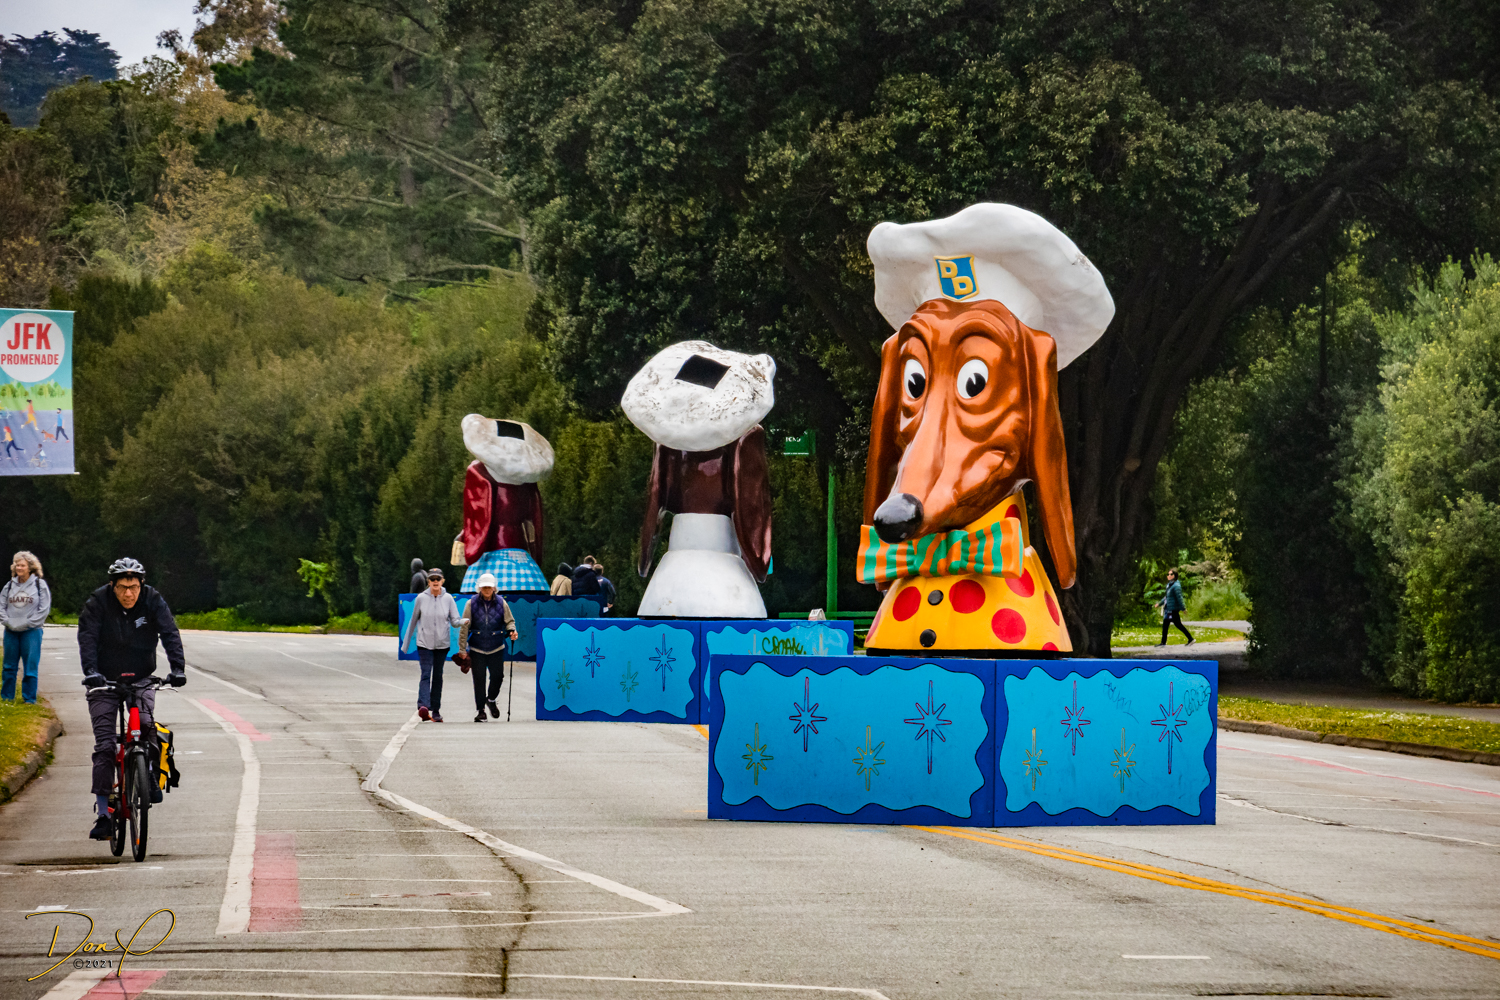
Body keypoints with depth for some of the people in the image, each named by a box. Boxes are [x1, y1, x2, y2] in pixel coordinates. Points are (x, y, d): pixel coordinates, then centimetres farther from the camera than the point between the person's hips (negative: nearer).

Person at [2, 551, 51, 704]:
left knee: (30, 667, -2)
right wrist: (7, 622, -6)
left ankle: (29, 697, 5)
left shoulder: (40, 585, -1)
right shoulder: (9, 585, 9)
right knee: (9, 666, 9)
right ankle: (6, 696, 19)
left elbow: (44, 609, -4)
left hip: (31, 632, -3)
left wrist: (26, 623, -10)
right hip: (11, 632, 3)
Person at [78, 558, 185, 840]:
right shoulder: (97, 603, -12)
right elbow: (87, 637, -21)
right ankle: (103, 814, -5)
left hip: (141, 679, 1)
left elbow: (170, 634, -16)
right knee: (104, 745, -7)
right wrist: (91, 671, -37)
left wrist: (177, 668, -30)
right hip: (105, 680, -1)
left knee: (145, 723, -27)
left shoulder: (153, 601, -8)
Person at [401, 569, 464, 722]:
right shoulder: (421, 598, -2)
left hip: (442, 644, 2)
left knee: (438, 677, 9)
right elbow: (413, 621, 7)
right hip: (424, 643, -2)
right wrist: (405, 643, 11)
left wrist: (465, 621, -22)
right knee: (426, 675, -15)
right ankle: (423, 706, -30)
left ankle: (435, 710, 16)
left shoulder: (448, 598, 0)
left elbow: (455, 622, 1)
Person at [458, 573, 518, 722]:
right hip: (477, 649, -1)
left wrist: (512, 631, -12)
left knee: (498, 676, -1)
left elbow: (509, 621, 11)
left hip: (496, 648, 1)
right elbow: (464, 627, 0)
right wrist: (462, 648, -2)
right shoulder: (472, 604, -3)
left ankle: (491, 699, 28)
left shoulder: (501, 603, 1)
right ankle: (480, 710, 10)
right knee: (479, 680, -2)